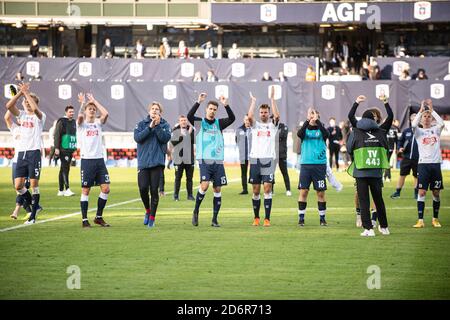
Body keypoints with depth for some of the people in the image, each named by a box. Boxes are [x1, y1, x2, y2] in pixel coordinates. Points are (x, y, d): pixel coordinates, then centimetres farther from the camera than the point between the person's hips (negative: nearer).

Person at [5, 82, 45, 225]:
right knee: (18, 185, -1)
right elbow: (8, 106, -2)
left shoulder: (39, 116, -1)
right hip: (21, 153, 5)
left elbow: (34, 109, -24)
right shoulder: (22, 115, 13)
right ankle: (32, 204, 22)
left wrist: (26, 93, -16)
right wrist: (20, 93, -9)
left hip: (34, 152, -5)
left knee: (34, 185, -2)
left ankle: (33, 215, 4)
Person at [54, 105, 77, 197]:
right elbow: (57, 135, -11)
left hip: (70, 149, 8)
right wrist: (57, 148, -17)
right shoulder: (62, 121, -7)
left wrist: (74, 148, 20)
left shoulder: (73, 122, 16)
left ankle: (61, 190, 15)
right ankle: (67, 189, -17)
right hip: (63, 149, -8)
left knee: (64, 169, 11)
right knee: (65, 168, -12)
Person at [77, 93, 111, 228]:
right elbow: (80, 116, -20)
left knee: (105, 188, -2)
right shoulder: (81, 124, 3)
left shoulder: (98, 123, 12)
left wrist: (94, 100, 1)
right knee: (86, 190, -1)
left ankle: (99, 217, 11)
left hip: (99, 159, 4)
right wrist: (82, 102, -6)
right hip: (87, 160, -4)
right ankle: (84, 220, 5)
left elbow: (105, 114, -7)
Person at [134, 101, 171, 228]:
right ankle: (147, 211, 19)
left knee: (154, 190, -4)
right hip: (143, 161, 1)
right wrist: (150, 127, -13)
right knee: (143, 188, -7)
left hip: (157, 162, -1)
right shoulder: (141, 124, 9)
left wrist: (157, 126, -14)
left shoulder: (165, 125, 8)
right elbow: (137, 137, -6)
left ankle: (152, 217, 6)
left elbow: (165, 138, -8)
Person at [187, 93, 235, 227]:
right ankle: (196, 211, 1)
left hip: (218, 161, 3)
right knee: (204, 185, -19)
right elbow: (189, 116, -15)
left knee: (217, 189, 2)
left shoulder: (219, 123, 9)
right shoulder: (199, 122, 3)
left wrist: (226, 105, -19)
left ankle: (215, 219, 9)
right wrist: (198, 102, -24)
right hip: (204, 160, -3)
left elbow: (232, 119, -6)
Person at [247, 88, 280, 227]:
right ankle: (256, 217, 15)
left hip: (269, 160, -2)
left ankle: (267, 218, -10)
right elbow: (250, 116, -9)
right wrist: (253, 101, -1)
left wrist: (272, 98, -10)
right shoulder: (255, 125, 11)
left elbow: (277, 116, -12)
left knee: (267, 188, -10)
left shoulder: (272, 125, 8)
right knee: (256, 191, 5)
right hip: (255, 159, 2)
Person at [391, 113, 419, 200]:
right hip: (406, 158, 2)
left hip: (417, 159, -2)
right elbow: (400, 141, 11)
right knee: (402, 175, 7)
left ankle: (416, 193, 22)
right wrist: (400, 147, -6)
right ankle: (397, 192, 15)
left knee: (417, 176, 9)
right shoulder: (406, 131, 5)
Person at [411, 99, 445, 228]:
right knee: (422, 192, -7)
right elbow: (413, 125, -16)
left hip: (436, 163, 2)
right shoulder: (419, 131, 7)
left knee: (436, 192, 5)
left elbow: (442, 123, -11)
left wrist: (432, 110, -9)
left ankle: (435, 219, 17)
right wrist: (421, 110, -12)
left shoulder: (435, 130, 11)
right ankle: (420, 220, -7)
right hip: (423, 163, -2)